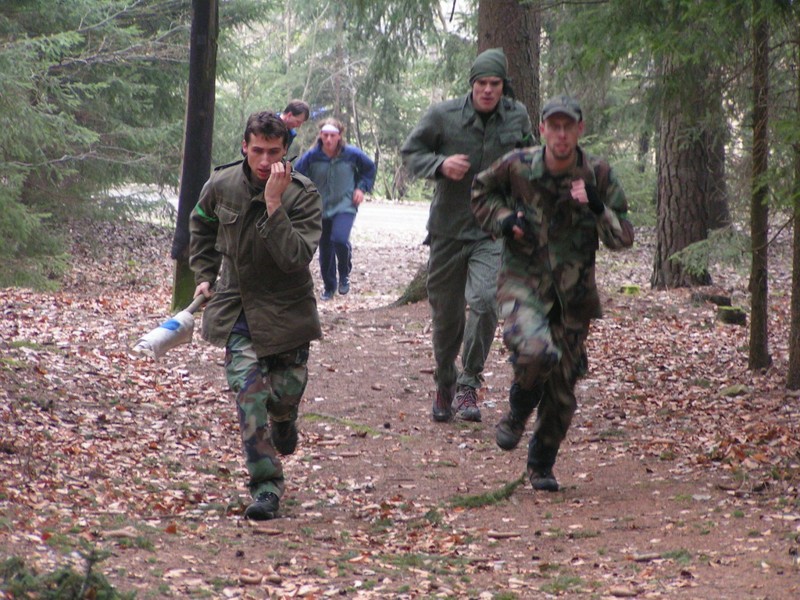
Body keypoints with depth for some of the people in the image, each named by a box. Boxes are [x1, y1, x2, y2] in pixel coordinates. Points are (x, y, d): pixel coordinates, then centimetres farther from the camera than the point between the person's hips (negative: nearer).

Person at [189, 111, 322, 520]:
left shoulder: (303, 195, -17)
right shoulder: (221, 185, -6)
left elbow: (296, 258, -30)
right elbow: (201, 224, 19)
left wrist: (274, 204, -34)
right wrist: (204, 274, 14)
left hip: (285, 308, -1)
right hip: (236, 305, 1)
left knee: (286, 390, 7)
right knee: (249, 390, -13)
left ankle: (283, 421, 47)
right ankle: (266, 487, -11)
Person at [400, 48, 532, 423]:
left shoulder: (518, 117, 3)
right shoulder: (443, 116, -5)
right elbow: (410, 152, 3)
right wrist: (440, 164, -15)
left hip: (493, 231, 0)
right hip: (448, 228, 0)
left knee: (485, 300, -22)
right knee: (446, 313, 9)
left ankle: (469, 385, -11)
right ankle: (444, 383, 32)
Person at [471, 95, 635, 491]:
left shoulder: (598, 175, -6)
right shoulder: (517, 166, -8)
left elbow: (623, 238, -4)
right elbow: (481, 191, 13)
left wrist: (597, 209, -23)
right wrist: (503, 220, -6)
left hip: (573, 293, 2)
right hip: (523, 283, -2)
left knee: (563, 388, 7)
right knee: (536, 351, -31)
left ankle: (541, 465, 30)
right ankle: (517, 413, 2)